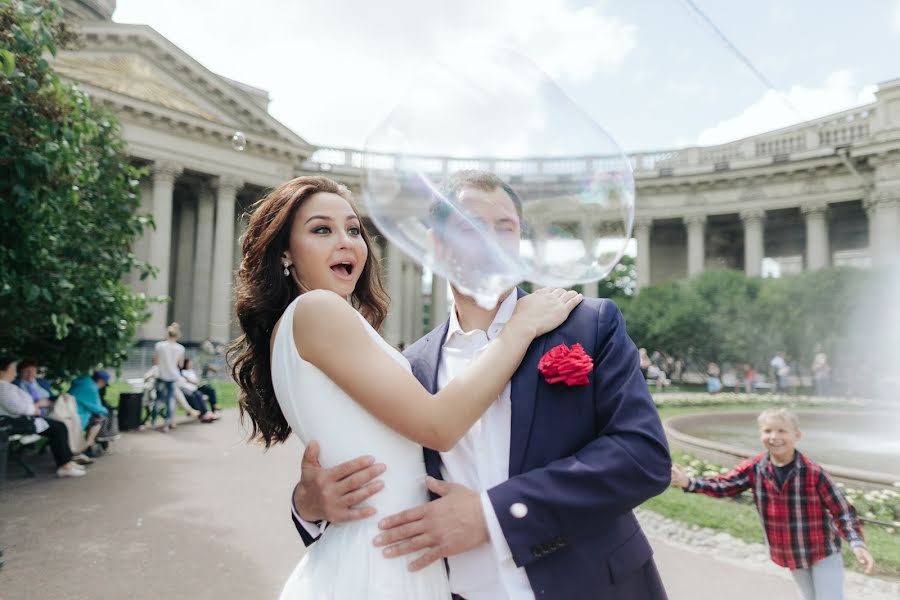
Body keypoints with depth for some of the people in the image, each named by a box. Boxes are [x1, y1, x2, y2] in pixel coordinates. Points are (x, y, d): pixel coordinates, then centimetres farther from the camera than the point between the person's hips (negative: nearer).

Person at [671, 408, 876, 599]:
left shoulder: (814, 473, -22)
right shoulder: (754, 468, -12)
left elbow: (842, 512, -16)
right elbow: (724, 486, -12)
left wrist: (858, 544, -29)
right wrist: (688, 482, -26)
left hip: (823, 551, -4)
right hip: (790, 554, 4)